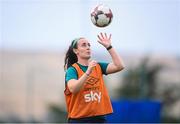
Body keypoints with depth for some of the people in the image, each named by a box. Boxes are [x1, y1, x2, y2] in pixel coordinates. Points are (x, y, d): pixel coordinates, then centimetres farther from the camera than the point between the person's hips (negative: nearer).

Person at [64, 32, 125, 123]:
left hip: (99, 117, 5)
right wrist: (88, 72, -34)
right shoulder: (72, 70, -6)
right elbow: (73, 89, -24)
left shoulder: (98, 67, 9)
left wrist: (109, 47, -5)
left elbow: (119, 66, -3)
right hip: (79, 119, -5)